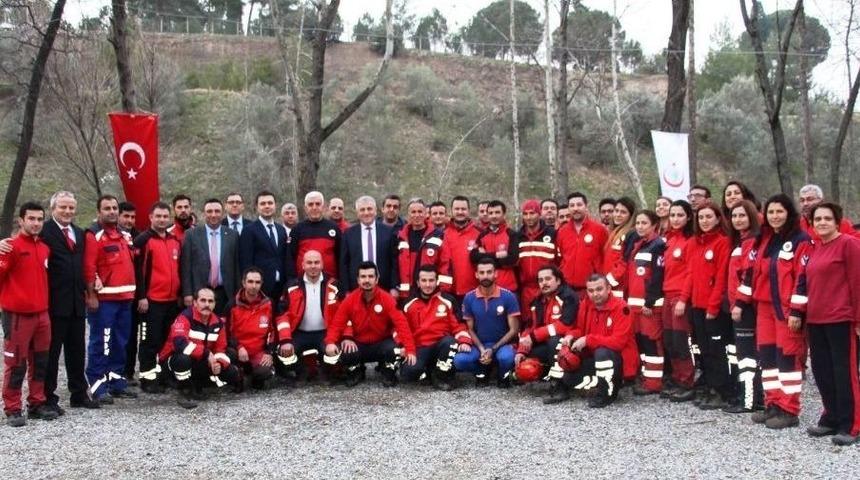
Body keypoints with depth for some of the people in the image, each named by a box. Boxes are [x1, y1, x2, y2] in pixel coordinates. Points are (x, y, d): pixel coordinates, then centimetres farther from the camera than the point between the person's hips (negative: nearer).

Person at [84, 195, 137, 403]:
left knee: (120, 343, 11)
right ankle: (98, 385, 1)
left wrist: (133, 292, 17)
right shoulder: (93, 235, -7)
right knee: (100, 343, -4)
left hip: (125, 297, 7)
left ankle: (117, 381, 19)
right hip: (104, 299, -7)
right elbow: (89, 268, -13)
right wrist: (92, 295, -17)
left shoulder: (125, 235, 16)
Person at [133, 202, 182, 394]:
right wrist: (141, 296, -15)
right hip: (151, 300, -6)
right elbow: (138, 270, -11)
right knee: (150, 340, -2)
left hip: (172, 300, 7)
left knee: (168, 339, 12)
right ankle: (148, 378, 4)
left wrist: (180, 294, 18)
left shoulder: (175, 241, 14)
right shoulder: (143, 240, -7)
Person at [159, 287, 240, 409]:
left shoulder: (218, 322, -1)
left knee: (231, 373, -7)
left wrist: (219, 363, -19)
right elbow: (179, 342, -37)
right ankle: (185, 392, -15)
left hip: (200, 363, 6)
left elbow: (220, 349, 4)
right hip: (175, 360, -6)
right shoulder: (185, 317, -21)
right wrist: (206, 353, -33)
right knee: (184, 358, -41)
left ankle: (196, 387, 13)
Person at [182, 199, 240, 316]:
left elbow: (237, 265, 7)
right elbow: (186, 266, 1)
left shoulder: (232, 235, 6)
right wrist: (187, 293, -5)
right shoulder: (192, 235, 2)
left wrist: (238, 294, 4)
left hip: (225, 294, 1)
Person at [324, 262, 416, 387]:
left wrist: (410, 349, -32)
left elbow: (401, 323, -22)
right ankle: (356, 372, 8)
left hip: (382, 343, -1)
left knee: (392, 350, -34)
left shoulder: (387, 299, -15)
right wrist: (330, 342, -30)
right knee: (344, 353, -29)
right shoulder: (350, 300, -9)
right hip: (358, 345, 2)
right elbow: (337, 323, -9)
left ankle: (388, 373, 2)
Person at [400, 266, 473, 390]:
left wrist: (464, 341, -17)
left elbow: (458, 325, 2)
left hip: (441, 345, 0)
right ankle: (429, 373, 5)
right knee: (408, 372, -30)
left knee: (449, 341, -36)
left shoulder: (447, 301, 3)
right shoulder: (409, 305, 7)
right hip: (419, 348, 0)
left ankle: (443, 376, -12)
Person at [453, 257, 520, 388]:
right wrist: (482, 349, -13)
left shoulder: (508, 297, -10)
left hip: (502, 344, -2)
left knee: (506, 358, -37)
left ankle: (503, 375, 1)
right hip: (479, 345, 2)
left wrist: (493, 349, -17)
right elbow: (470, 329, 4)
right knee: (459, 360, -27)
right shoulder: (469, 298, -2)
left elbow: (513, 330, -8)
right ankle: (482, 372, 7)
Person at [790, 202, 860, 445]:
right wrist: (797, 311, 7)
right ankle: (832, 418, 22)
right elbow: (804, 281, 16)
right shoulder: (813, 248, 14)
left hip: (840, 319, -7)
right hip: (815, 319, 7)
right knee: (822, 370, 10)